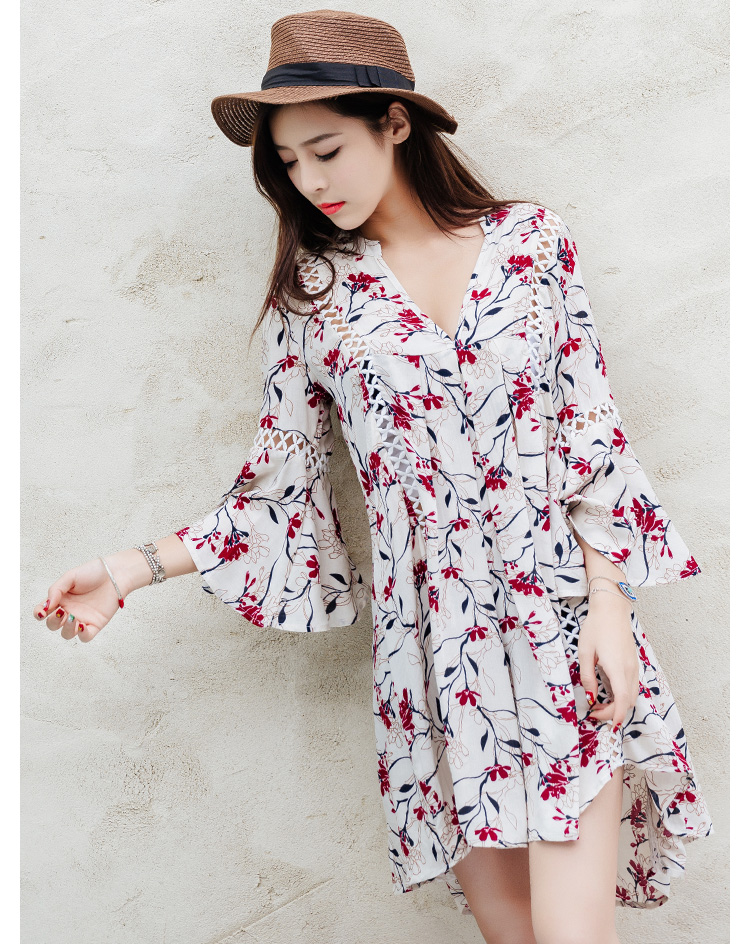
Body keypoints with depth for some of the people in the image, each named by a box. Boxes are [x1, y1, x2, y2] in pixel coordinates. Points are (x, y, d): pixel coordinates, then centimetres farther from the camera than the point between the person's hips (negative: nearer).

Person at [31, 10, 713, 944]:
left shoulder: (532, 238, 2)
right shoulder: (310, 291, 3)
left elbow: (591, 429, 1)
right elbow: (280, 483, 7)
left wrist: (611, 605, -5)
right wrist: (133, 569, -1)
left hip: (562, 613, 0)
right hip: (429, 638, 1)